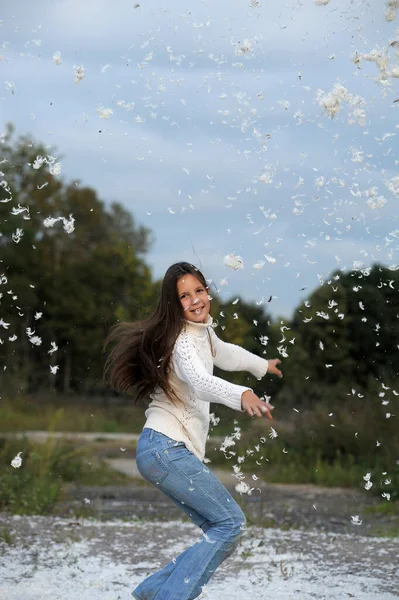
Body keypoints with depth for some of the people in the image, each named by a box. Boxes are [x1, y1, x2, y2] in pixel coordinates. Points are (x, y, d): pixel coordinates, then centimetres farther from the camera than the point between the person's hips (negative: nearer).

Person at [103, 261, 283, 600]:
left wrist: (262, 365, 55)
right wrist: (242, 395, -53)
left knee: (223, 537, 5)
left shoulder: (203, 331, 16)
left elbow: (224, 354, 40)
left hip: (174, 452, 9)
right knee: (230, 522, -15)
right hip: (165, 447, -9)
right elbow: (200, 382, -35)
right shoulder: (183, 340, -14)